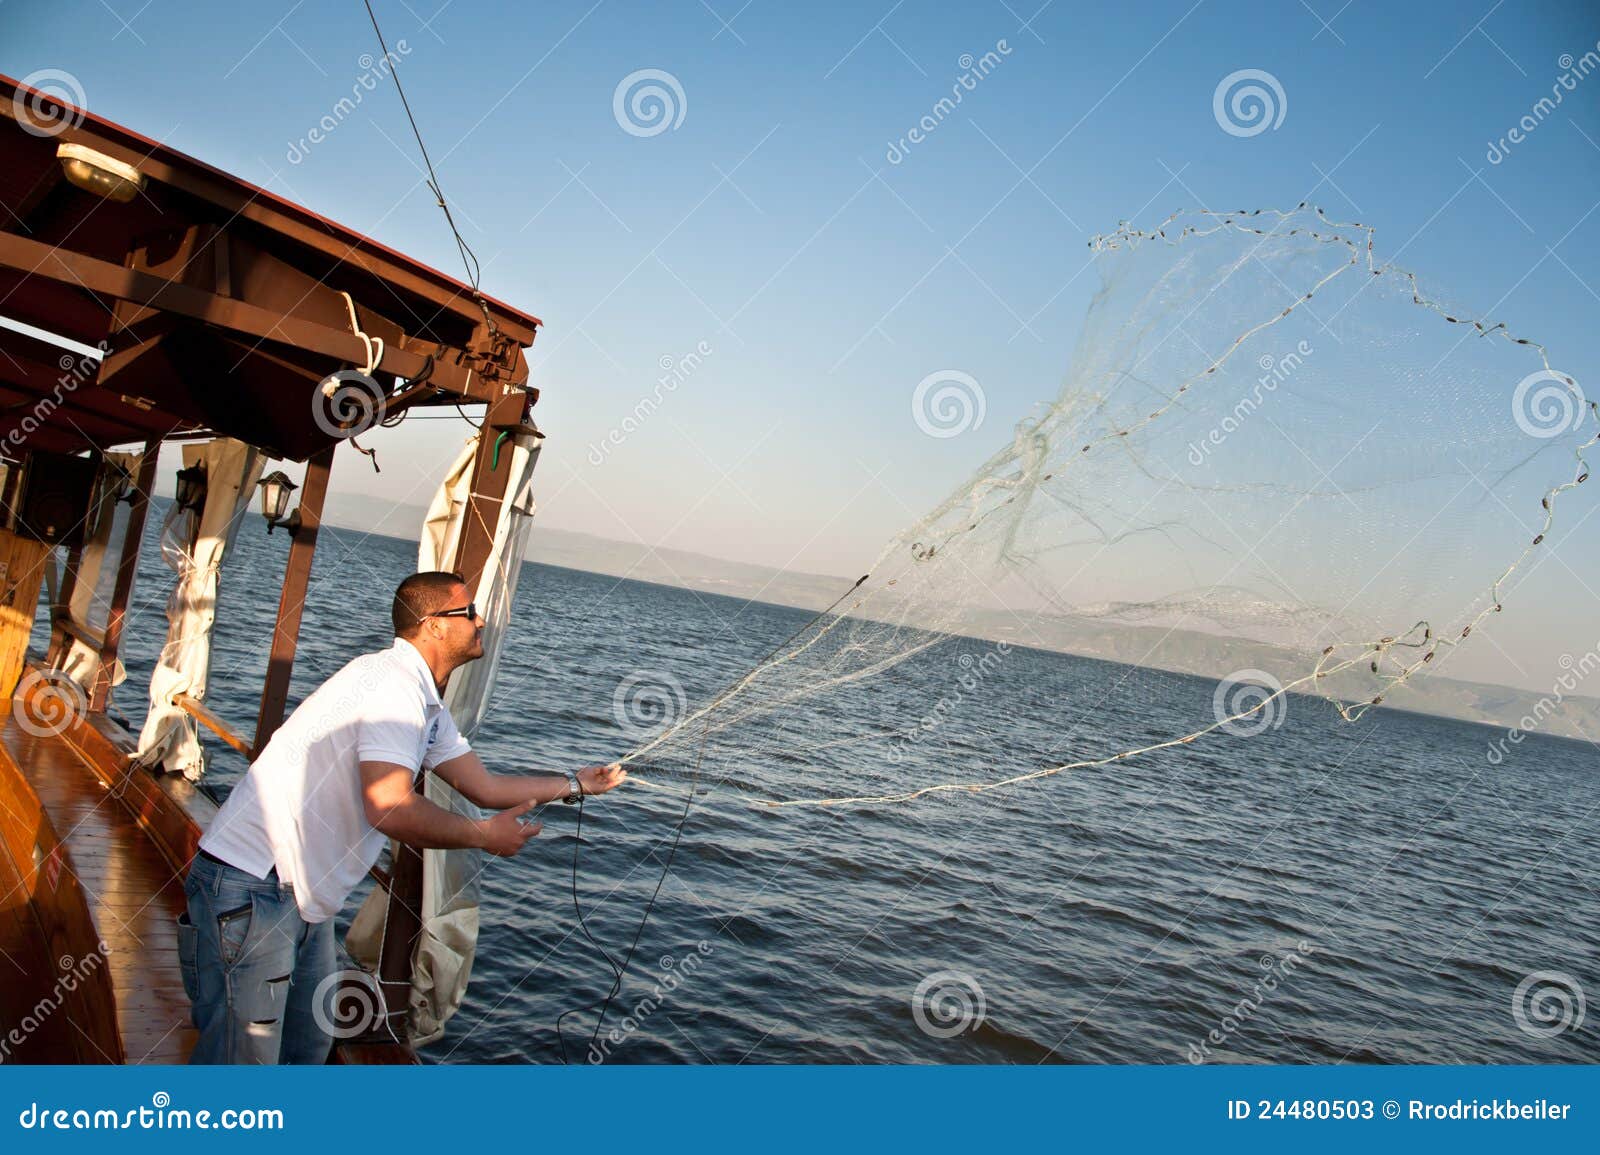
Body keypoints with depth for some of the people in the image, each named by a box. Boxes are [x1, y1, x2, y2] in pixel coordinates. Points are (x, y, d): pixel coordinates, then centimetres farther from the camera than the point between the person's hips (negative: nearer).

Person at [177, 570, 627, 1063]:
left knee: (309, 1045, 18)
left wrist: (578, 783, 17)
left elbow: (485, 787, 17)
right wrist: (484, 835, -15)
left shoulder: (427, 706, 13)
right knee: (245, 1055, -5)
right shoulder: (394, 681, -20)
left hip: (303, 893, 10)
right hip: (251, 887, -10)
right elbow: (390, 809, -29)